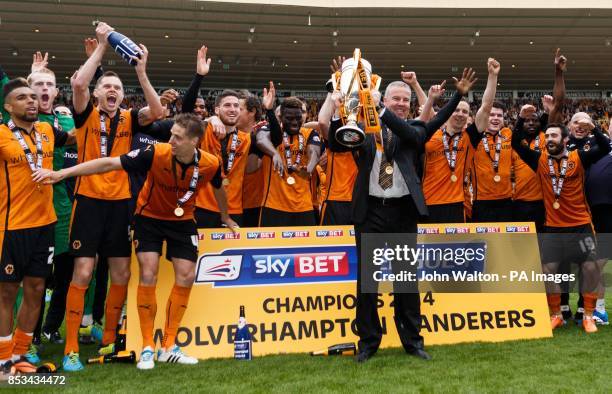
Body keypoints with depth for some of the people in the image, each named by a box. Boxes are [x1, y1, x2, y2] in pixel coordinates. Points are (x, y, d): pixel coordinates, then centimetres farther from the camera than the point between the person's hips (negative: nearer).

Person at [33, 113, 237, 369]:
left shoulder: (211, 164, -20)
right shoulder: (156, 153, -28)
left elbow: (218, 189, 5)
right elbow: (110, 163, -27)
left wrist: (225, 217, 21)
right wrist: (61, 173, -31)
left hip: (182, 221, 3)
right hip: (149, 217, -2)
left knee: (186, 277, -3)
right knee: (148, 276, -11)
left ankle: (168, 348, 9)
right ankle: (147, 348, 1)